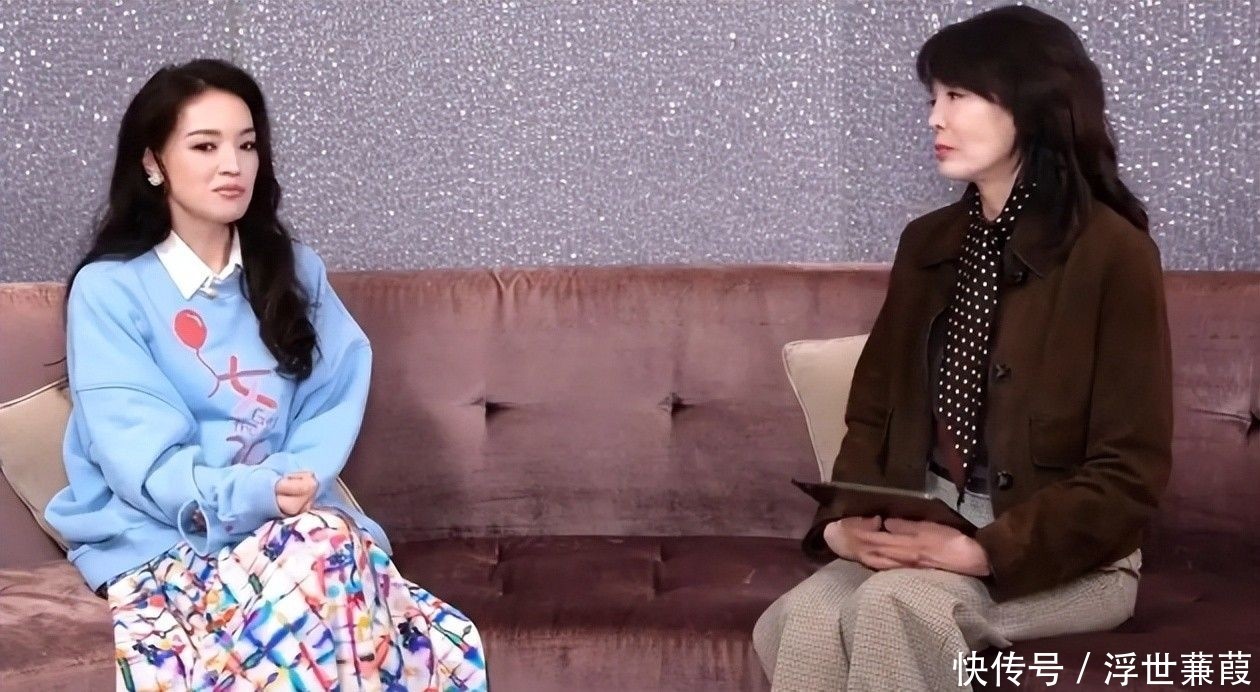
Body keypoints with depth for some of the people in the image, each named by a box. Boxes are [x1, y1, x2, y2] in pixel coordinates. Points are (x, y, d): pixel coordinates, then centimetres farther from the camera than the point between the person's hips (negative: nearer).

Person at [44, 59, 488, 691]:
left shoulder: (292, 269, 13)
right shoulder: (107, 289, -1)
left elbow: (336, 400, 4)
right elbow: (141, 456, -11)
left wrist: (297, 482, -17)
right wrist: (253, 495, -27)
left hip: (292, 521, 3)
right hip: (161, 541, -3)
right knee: (324, 547, -37)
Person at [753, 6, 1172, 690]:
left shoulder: (1112, 252, -10)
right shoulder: (927, 243, 10)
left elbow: (1130, 473, -11)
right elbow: (874, 408, 12)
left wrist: (984, 552, -21)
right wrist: (846, 520, -8)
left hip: (1058, 558, -5)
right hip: (922, 539, 5)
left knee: (894, 604, -33)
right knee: (803, 620, -26)